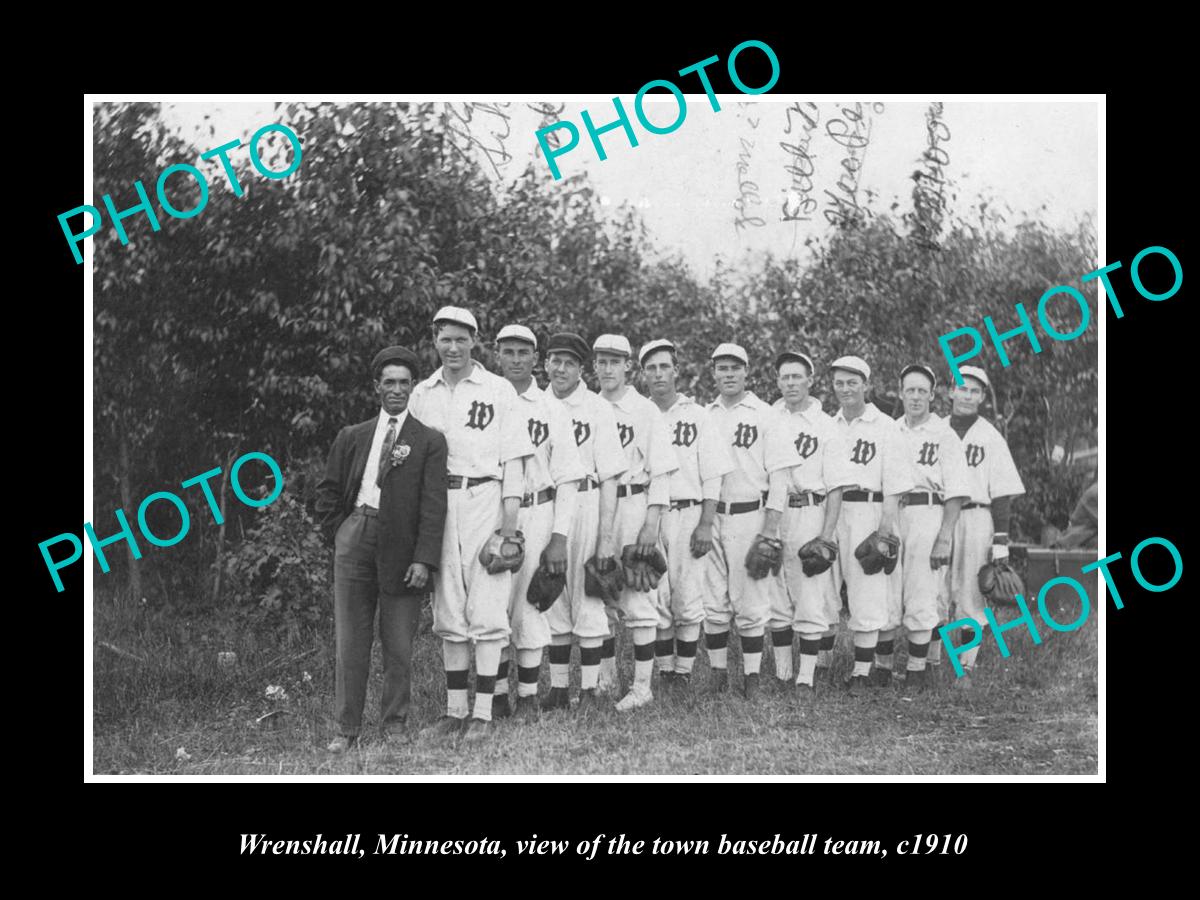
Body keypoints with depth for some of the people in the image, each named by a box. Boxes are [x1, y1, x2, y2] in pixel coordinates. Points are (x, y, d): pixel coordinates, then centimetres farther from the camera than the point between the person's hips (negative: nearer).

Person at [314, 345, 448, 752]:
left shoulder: (429, 441, 4)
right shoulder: (352, 437, 14)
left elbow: (433, 505, -3)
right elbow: (327, 491, 18)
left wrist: (424, 559, -11)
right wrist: (338, 532, 6)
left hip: (400, 545, -2)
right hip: (354, 539, 2)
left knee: (399, 643, 3)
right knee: (351, 639, 4)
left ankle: (395, 723, 16)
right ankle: (347, 728, 11)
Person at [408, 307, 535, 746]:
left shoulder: (498, 390, 4)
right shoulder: (422, 394, 15)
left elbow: (514, 456, 1)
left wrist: (510, 515, -8)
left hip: (485, 499, -3)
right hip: (436, 504, 4)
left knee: (487, 610, -5)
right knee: (448, 613, 6)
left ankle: (483, 713, -1)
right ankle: (455, 710, 13)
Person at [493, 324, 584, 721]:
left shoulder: (552, 409, 5)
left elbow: (566, 479, 3)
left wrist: (559, 537, -5)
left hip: (536, 514, -1)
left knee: (528, 605, 1)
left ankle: (528, 696, 12)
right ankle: (498, 693, 13)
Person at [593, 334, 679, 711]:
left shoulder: (646, 411, 1)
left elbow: (660, 471, -3)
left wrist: (652, 521, -12)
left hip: (634, 504, -4)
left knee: (638, 596, -6)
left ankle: (642, 685, -1)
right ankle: (603, 677, 20)